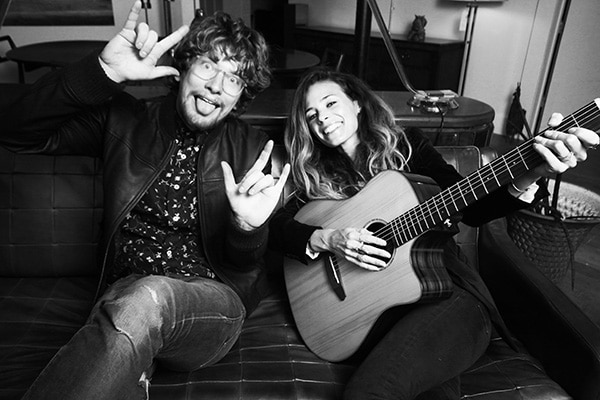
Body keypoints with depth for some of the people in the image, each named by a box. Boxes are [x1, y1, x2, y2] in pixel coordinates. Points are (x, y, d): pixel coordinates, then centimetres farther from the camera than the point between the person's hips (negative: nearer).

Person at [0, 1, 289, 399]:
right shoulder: (127, 121, 6)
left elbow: (242, 272, 4)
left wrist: (247, 228, -22)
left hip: (213, 304, 0)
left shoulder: (251, 149, 4)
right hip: (125, 297, 1)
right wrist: (105, 72, -14)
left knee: (145, 299, -35)